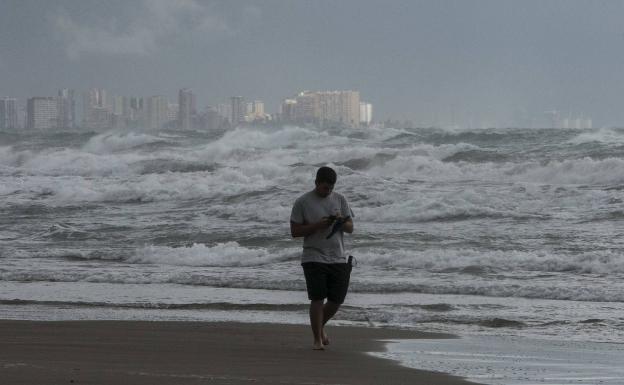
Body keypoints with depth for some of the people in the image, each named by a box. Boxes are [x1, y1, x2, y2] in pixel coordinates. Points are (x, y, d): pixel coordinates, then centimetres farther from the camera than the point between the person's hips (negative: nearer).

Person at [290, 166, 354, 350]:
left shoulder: (340, 200, 9)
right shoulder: (302, 202, -2)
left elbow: (350, 228, 10)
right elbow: (295, 231, -3)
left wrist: (341, 222, -13)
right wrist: (317, 225, -16)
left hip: (338, 259, 4)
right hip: (314, 258, -4)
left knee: (336, 300, 5)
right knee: (317, 299, -8)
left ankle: (320, 326, 32)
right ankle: (317, 339, 3)